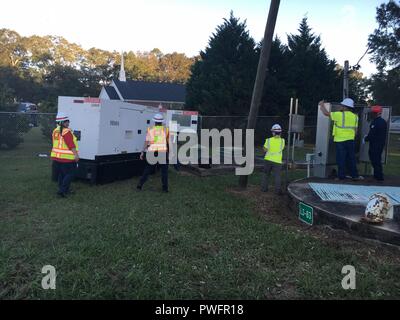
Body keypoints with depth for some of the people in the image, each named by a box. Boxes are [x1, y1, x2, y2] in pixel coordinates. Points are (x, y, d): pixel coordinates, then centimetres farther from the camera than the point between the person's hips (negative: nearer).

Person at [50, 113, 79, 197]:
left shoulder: (55, 131, 11)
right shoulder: (66, 131, -15)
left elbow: (55, 144, 17)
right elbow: (71, 145, -22)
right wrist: (76, 154, -23)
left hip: (56, 157, 9)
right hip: (66, 158, -9)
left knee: (61, 174, 17)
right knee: (70, 174, 0)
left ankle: (65, 190, 26)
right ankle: (62, 190, -5)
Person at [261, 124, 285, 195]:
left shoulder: (269, 140, -7)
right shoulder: (282, 140, -4)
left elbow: (265, 149, 2)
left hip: (268, 159, 1)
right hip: (277, 161, -1)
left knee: (266, 174, 15)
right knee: (277, 176, 3)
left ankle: (264, 188, 20)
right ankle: (277, 190, -4)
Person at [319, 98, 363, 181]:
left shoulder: (340, 115, -10)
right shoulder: (355, 116, 7)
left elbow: (326, 113, -6)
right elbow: (355, 130, 10)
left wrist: (322, 105, 9)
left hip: (340, 141, -5)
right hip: (350, 140, 5)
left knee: (341, 159, 1)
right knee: (351, 159, 12)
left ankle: (341, 176, 6)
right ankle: (355, 176, 18)